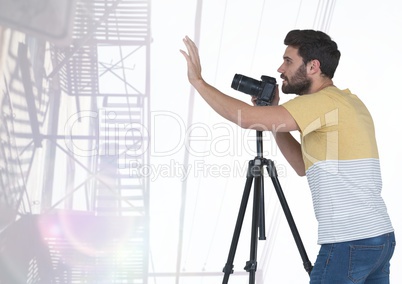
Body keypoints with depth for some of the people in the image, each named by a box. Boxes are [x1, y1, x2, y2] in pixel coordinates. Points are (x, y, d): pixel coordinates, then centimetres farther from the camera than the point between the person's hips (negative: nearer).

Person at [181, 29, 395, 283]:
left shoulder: (325, 102, -13)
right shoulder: (347, 102, 16)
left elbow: (246, 118, -20)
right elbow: (303, 166, 20)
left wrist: (198, 81, -8)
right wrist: (273, 114, 14)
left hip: (349, 243, -9)